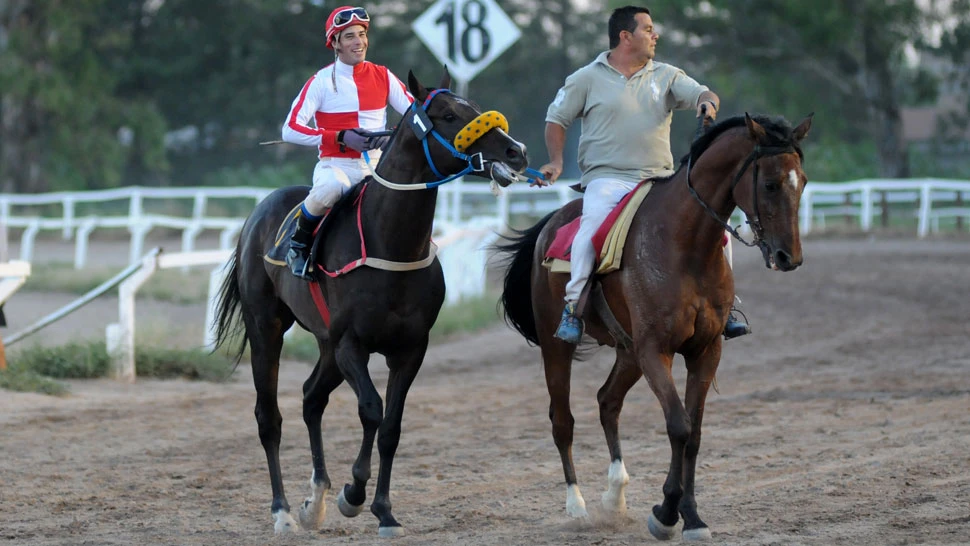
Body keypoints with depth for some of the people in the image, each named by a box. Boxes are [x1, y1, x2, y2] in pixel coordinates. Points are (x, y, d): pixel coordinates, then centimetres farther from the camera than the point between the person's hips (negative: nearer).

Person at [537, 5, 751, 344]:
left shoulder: (666, 76, 13)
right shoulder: (588, 79, 7)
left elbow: (700, 94, 0)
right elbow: (556, 119, 12)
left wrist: (708, 102, -25)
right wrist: (556, 161, -4)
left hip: (661, 179, 3)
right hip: (607, 179, -3)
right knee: (594, 222, -35)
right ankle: (573, 308, -29)